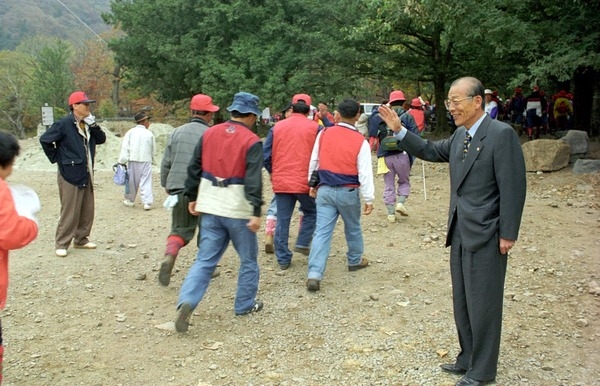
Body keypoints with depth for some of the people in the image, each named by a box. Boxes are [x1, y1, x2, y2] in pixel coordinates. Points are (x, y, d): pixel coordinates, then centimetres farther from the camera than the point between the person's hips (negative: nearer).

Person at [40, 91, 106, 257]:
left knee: (87, 210, 12)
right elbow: (45, 139, -11)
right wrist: (56, 158, -6)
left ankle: (81, 239, 25)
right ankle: (61, 244, 7)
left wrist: (93, 125, -8)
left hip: (86, 174, 7)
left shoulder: (88, 123, 10)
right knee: (69, 211, -4)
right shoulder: (64, 124, -13)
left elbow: (101, 139, 7)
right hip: (70, 175, -7)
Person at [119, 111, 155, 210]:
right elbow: (153, 149, 9)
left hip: (133, 161, 1)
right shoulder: (149, 134, 1)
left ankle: (129, 200, 26)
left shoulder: (131, 132, -1)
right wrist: (151, 159, 25)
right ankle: (147, 202, -10)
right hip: (146, 161, -1)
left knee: (132, 181, 13)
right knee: (146, 182, -1)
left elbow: (125, 147, -6)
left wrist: (122, 161, -6)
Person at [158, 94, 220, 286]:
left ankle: (169, 256, -14)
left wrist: (166, 185, 22)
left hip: (178, 190, 3)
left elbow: (165, 163, 9)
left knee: (180, 229, 12)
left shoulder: (176, 133, 6)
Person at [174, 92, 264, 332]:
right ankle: (245, 305, 24)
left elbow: (194, 168, 10)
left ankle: (186, 302, -10)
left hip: (210, 208, 5)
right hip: (239, 211, -4)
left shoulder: (209, 134, 7)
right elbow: (253, 180, -18)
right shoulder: (251, 141, -9)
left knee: (204, 260, 8)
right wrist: (256, 212, -20)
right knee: (248, 260, 15)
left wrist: (192, 197, 19)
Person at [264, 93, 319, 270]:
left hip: (280, 182, 2)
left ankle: (283, 259, 14)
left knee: (282, 220, 9)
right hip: (305, 181, -2)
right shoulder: (315, 128, -3)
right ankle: (303, 243, 12)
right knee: (311, 212, 23)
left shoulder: (277, 127, 4)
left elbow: (266, 156, 4)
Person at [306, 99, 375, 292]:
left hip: (325, 190, 2)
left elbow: (313, 162, 7)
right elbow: (365, 173, -11)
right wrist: (369, 199, -6)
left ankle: (314, 275, -10)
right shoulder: (360, 141, -9)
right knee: (353, 228, 22)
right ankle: (355, 260, 41)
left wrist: (312, 184, 20)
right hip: (348, 192, -2)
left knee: (322, 232, -1)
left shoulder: (323, 134, -1)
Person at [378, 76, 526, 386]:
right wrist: (399, 130, 11)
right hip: (460, 232, 8)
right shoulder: (460, 135, 9)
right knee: (462, 300, 18)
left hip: (485, 235, -8)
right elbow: (431, 152, 21)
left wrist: (508, 234, -16)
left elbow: (513, 187, -17)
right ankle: (468, 358, 35)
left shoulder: (501, 134, -16)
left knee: (482, 303, 4)